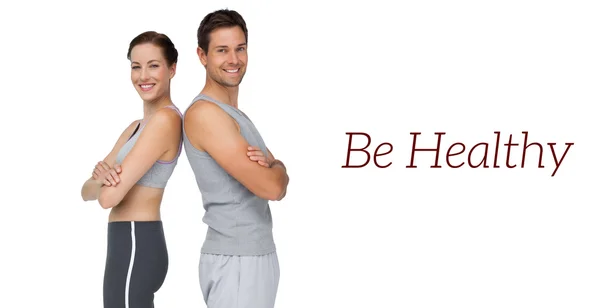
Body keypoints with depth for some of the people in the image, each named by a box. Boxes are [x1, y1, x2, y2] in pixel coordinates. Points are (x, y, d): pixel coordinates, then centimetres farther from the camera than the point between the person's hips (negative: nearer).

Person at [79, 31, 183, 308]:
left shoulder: (165, 119, -15)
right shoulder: (137, 128, 15)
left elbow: (109, 197, -21)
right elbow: (88, 192, 8)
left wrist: (108, 181, 2)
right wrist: (101, 179, -15)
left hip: (135, 248, -10)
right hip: (136, 246, 10)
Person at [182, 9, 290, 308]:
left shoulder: (235, 114, 15)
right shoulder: (204, 113, -16)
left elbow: (280, 180, 13)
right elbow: (271, 187, -21)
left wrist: (267, 165, -10)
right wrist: (273, 169, 1)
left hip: (258, 254, 9)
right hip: (235, 261, -9)